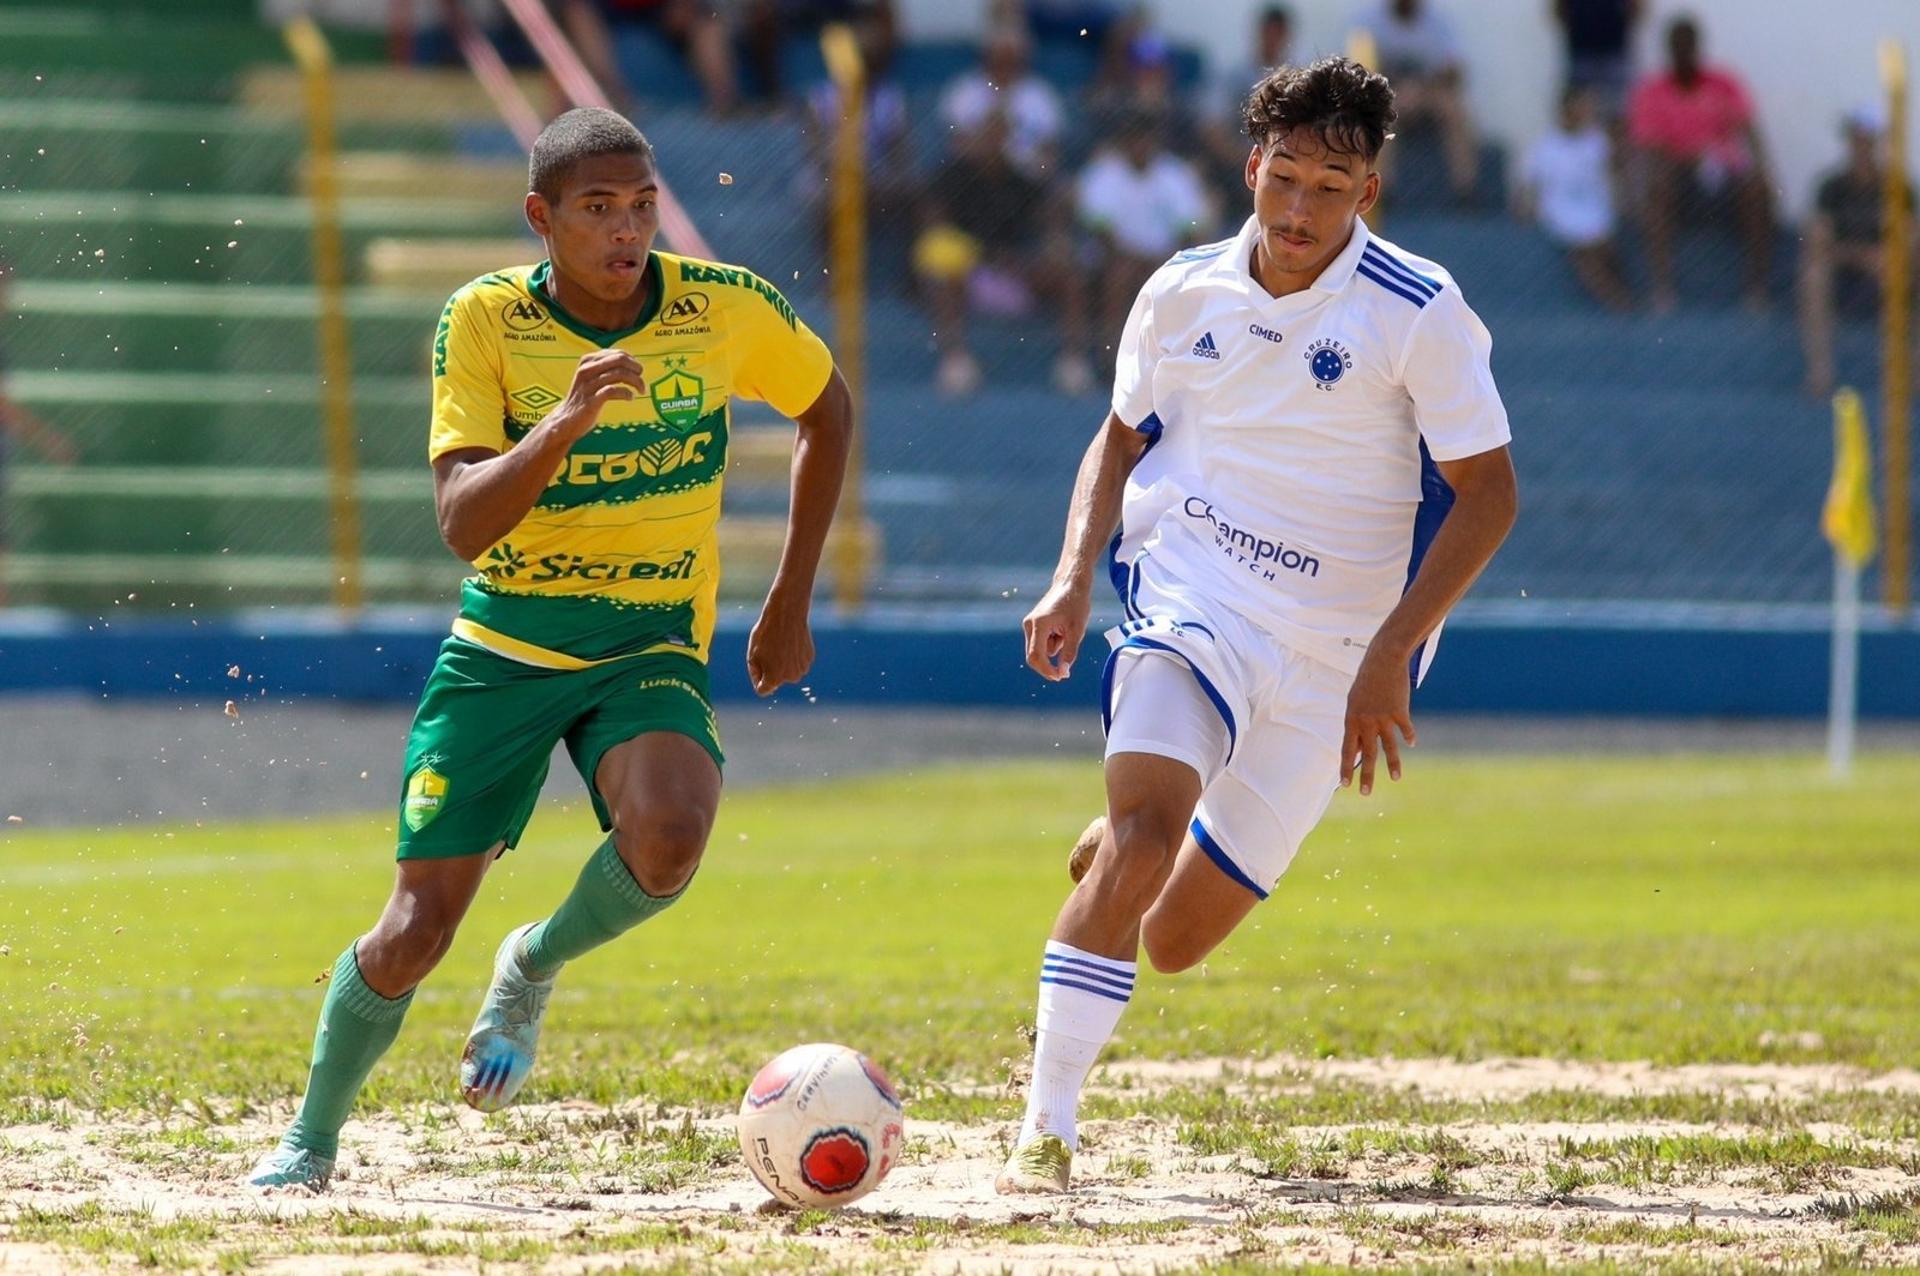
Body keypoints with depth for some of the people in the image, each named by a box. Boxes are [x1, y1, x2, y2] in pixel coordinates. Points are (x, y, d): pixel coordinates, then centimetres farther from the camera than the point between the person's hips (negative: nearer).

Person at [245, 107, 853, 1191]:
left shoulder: (729, 309, -9)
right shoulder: (485, 321, -12)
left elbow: (828, 412, 11)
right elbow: (463, 522, -20)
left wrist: (791, 603, 10)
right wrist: (563, 423, -37)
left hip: (650, 649, 0)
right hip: (503, 648, 0)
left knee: (667, 840, -32)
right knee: (419, 927, -2)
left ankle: (535, 966, 1)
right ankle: (313, 1137, 24)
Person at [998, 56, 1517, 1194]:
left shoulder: (1420, 314, -11)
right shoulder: (1185, 292, -1)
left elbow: (1488, 493, -8)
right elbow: (1123, 436, 16)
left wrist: (1390, 655, -16)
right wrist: (1075, 576, 0)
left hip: (1330, 656, 0)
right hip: (1188, 600, 0)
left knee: (1174, 941, 5)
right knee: (1144, 825, -29)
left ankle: (1124, 843, 43)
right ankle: (1046, 1130, -25)